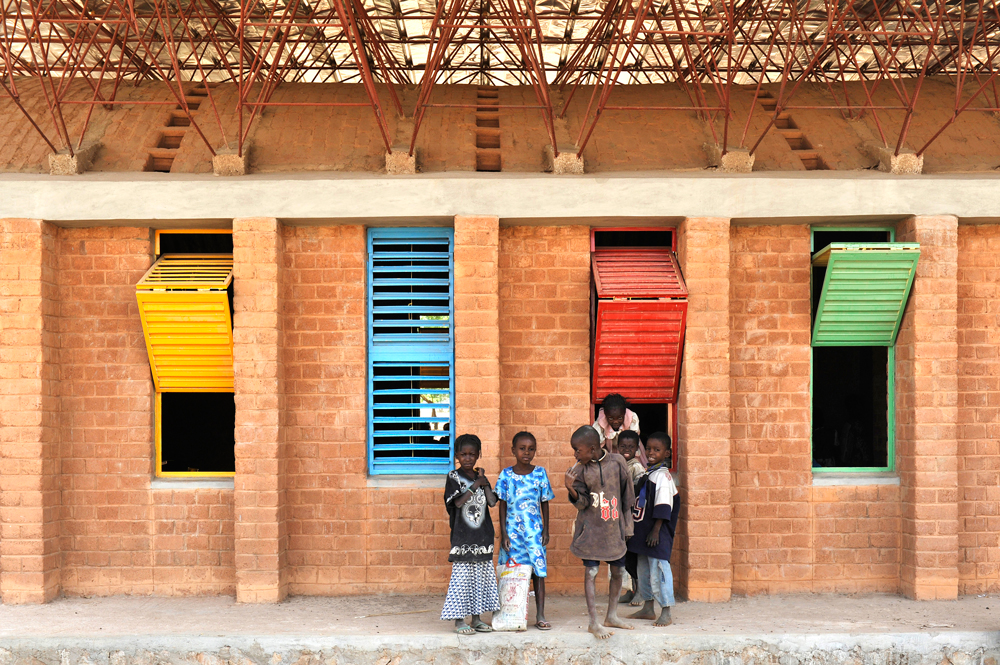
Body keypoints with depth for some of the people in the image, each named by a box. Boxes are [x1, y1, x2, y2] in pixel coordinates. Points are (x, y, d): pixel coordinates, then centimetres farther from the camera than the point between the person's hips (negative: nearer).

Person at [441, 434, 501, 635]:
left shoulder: (480, 477, 10)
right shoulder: (453, 477, -3)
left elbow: (492, 501, 1)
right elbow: (458, 502, -15)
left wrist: (484, 483, -6)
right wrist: (474, 486, -15)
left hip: (482, 536, 5)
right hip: (462, 537, -5)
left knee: (481, 576, 8)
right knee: (462, 575, -4)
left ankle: (476, 618, 17)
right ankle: (459, 621, 1)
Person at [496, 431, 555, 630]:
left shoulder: (540, 473, 2)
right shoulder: (506, 475, 1)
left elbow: (545, 503, 7)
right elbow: (502, 505, 3)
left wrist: (546, 530, 3)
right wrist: (503, 533, -2)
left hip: (534, 530, 0)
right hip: (512, 530, 0)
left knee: (538, 571, -1)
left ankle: (540, 616, 4)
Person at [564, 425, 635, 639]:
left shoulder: (617, 461, -4)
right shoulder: (580, 470, -5)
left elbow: (626, 495, 5)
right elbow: (582, 502, -7)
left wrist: (627, 525, 7)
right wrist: (571, 489, -28)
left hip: (614, 528, 2)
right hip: (591, 528, -2)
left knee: (617, 571, 11)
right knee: (591, 572, -6)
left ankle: (612, 616, 27)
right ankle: (594, 622, 0)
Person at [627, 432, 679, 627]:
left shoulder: (662, 475, -14)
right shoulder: (648, 473, 14)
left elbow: (663, 507, -18)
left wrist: (656, 530, -20)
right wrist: (636, 529, 20)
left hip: (657, 534, -10)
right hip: (643, 530, 10)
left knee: (658, 570, -8)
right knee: (644, 570, 15)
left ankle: (666, 613, -3)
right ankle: (648, 608, 26)